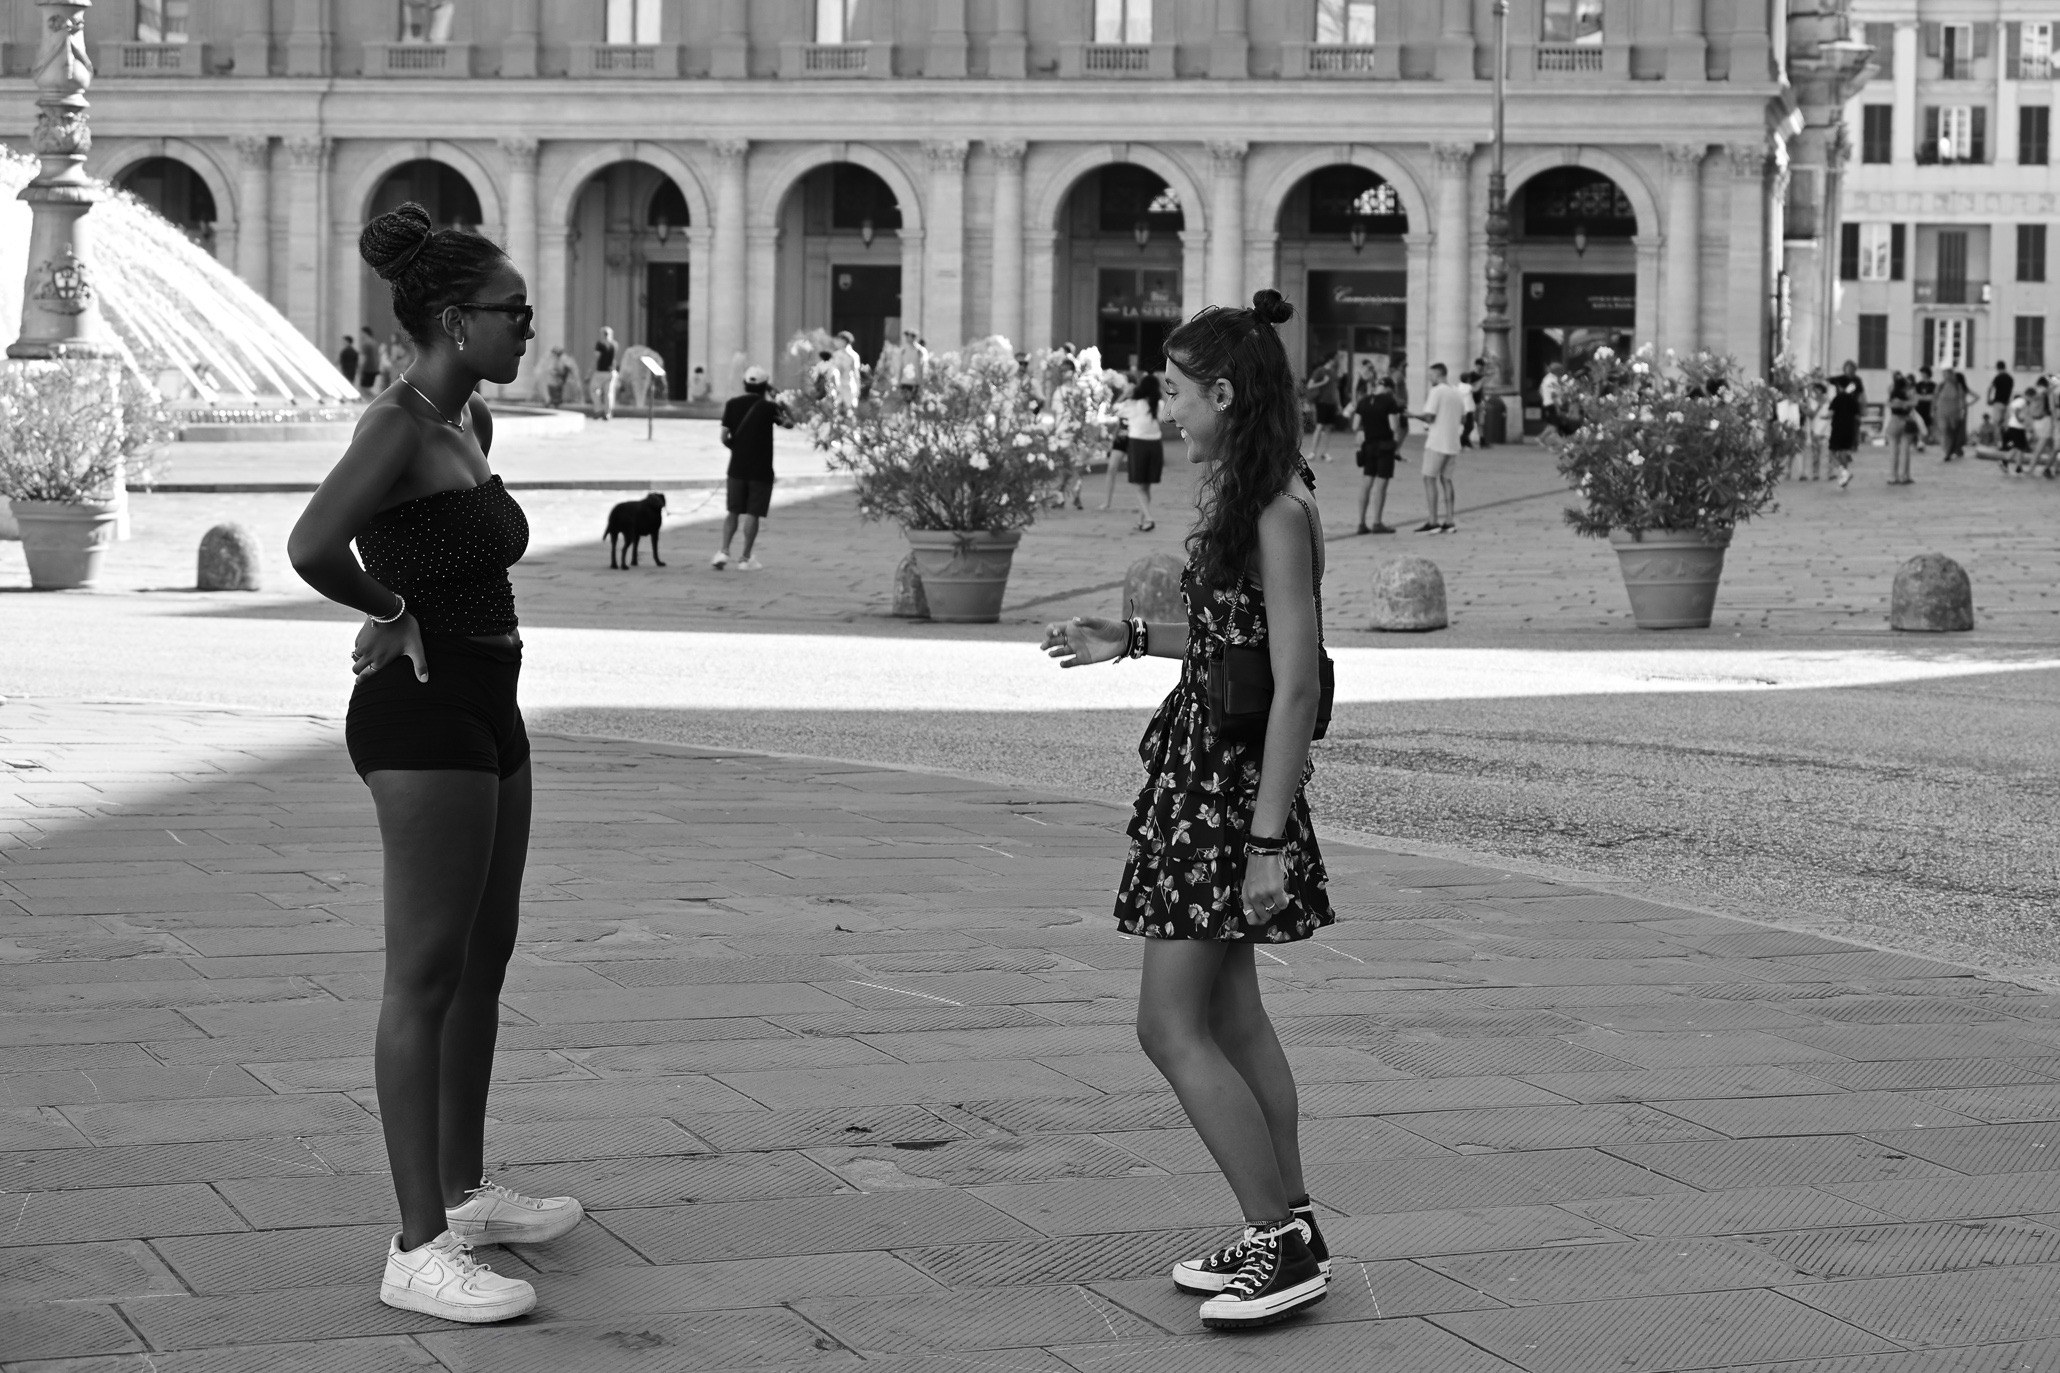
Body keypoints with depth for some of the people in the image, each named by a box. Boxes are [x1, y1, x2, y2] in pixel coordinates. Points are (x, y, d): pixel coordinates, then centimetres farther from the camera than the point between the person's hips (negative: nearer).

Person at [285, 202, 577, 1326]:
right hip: (424, 712, -10)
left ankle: (465, 1193, 31)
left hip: (486, 708, 10)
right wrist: (393, 614, -14)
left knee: (484, 961, 18)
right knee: (427, 975, -7)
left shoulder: (470, 425, 12)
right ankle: (420, 1249, -4)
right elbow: (312, 549, -32)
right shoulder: (398, 426, -16)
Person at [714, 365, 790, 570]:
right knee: (752, 513, 1)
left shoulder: (733, 404, 1)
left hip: (737, 466, 3)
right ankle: (745, 558, 3)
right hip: (761, 468, -3)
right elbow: (788, 423, 5)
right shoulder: (768, 406, -7)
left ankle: (724, 551, 0)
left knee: (733, 511, 13)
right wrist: (778, 403, 13)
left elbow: (724, 437, -2)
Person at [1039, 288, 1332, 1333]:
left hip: (1234, 779, -10)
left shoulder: (1279, 513, -18)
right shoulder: (1238, 498, 11)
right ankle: (1286, 1235, 20)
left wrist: (1269, 840, -23)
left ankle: (1285, 1244, -3)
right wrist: (1128, 642, 18)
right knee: (1230, 1014, 13)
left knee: (1172, 1024, -8)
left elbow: (1297, 683, -21)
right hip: (1200, 766, 10)